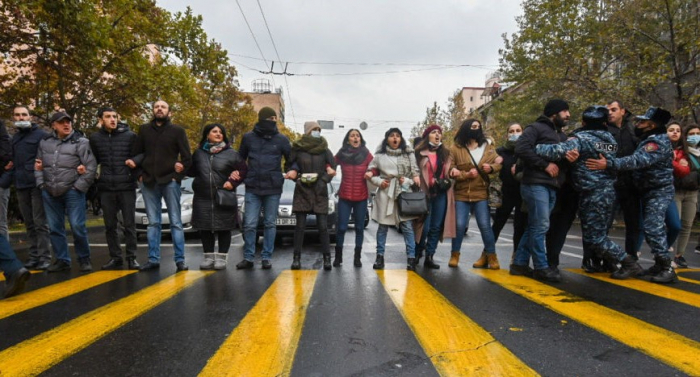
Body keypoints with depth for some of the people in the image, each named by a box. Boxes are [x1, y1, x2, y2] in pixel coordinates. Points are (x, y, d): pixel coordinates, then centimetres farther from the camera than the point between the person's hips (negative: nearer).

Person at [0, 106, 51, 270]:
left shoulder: (41, 135, -3)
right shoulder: (14, 138, 18)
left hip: (37, 185, -6)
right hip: (20, 186, 6)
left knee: (40, 222, -4)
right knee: (29, 224, 10)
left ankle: (44, 256, 1)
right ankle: (34, 255, 16)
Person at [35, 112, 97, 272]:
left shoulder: (81, 142, -5)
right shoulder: (45, 142, 11)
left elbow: (91, 167, -9)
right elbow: (38, 165, 19)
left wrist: (78, 187, -11)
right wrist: (41, 184, 7)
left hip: (72, 192, -5)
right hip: (49, 193, 5)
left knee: (77, 227, -6)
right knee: (55, 228, 9)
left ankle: (84, 259, 10)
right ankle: (62, 260, 20)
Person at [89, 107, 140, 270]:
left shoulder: (130, 136, 0)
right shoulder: (95, 138, 6)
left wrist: (138, 175, -5)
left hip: (127, 187, -2)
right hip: (106, 188, 3)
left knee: (129, 224, 1)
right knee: (110, 226, 8)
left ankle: (131, 257, 9)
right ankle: (115, 257, 17)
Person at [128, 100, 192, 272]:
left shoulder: (177, 131, 4)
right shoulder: (144, 129, 12)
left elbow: (187, 158, 1)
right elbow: (137, 153, 15)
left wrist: (177, 177, -7)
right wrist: (138, 170, -1)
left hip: (170, 181, -3)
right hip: (148, 182, 3)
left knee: (175, 222, -1)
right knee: (153, 223, 6)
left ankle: (180, 260, 1)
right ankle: (153, 259, 11)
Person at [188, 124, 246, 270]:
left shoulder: (231, 153, 3)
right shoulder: (199, 153, 10)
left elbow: (243, 170, 2)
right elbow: (191, 171, 16)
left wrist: (233, 182, -10)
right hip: (202, 198, 2)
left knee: (223, 228, 2)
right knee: (205, 229, 6)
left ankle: (221, 258, 13)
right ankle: (209, 257, 19)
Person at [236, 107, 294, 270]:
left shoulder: (281, 139, 3)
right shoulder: (248, 137, 5)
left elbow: (291, 159, 10)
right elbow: (240, 158, 15)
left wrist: (293, 171, -9)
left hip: (273, 189, 0)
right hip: (252, 188, 0)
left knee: (270, 224, 6)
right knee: (249, 224, -1)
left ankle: (267, 257, 15)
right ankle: (248, 257, 10)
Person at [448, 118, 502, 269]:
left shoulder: (487, 147, 8)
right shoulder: (455, 149, -1)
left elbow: (498, 163, 10)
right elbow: (450, 170, -4)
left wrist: (491, 167, -13)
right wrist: (466, 174, -16)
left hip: (481, 194, 1)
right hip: (461, 194, -1)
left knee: (485, 225, 1)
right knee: (459, 225, 0)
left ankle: (491, 256, 14)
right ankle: (455, 255, 16)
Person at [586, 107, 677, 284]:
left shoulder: (658, 142, -22)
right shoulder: (650, 140, 13)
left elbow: (638, 160, -36)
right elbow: (639, 159, 11)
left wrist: (609, 164, -44)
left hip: (659, 191, -10)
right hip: (649, 190, 10)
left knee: (652, 228, -15)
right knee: (652, 227, 13)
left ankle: (667, 268, -10)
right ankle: (660, 264, 22)